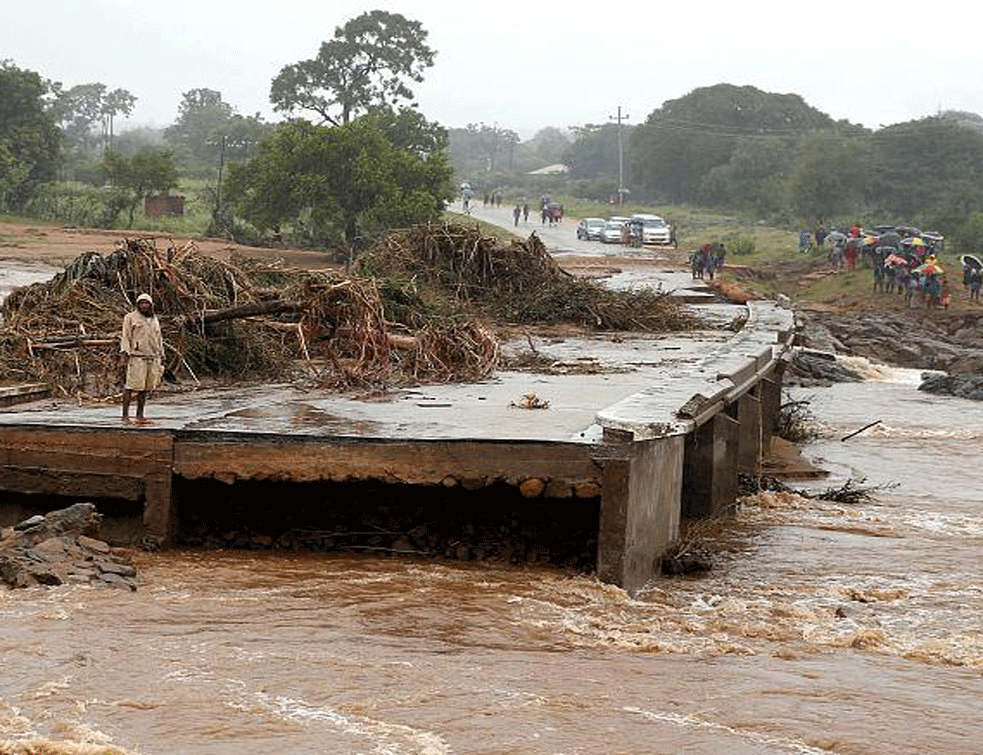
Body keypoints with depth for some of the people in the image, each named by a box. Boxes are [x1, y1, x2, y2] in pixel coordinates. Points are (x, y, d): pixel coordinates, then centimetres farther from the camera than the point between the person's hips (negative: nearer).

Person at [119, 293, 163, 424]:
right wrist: (124, 355, -10)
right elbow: (126, 337, -1)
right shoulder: (131, 318, 4)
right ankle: (125, 415, -9)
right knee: (131, 386, -10)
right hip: (137, 357, -5)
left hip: (153, 358, 5)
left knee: (145, 388, 3)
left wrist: (161, 357, 23)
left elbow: (159, 339, 27)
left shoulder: (155, 320, 22)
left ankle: (140, 415, 8)